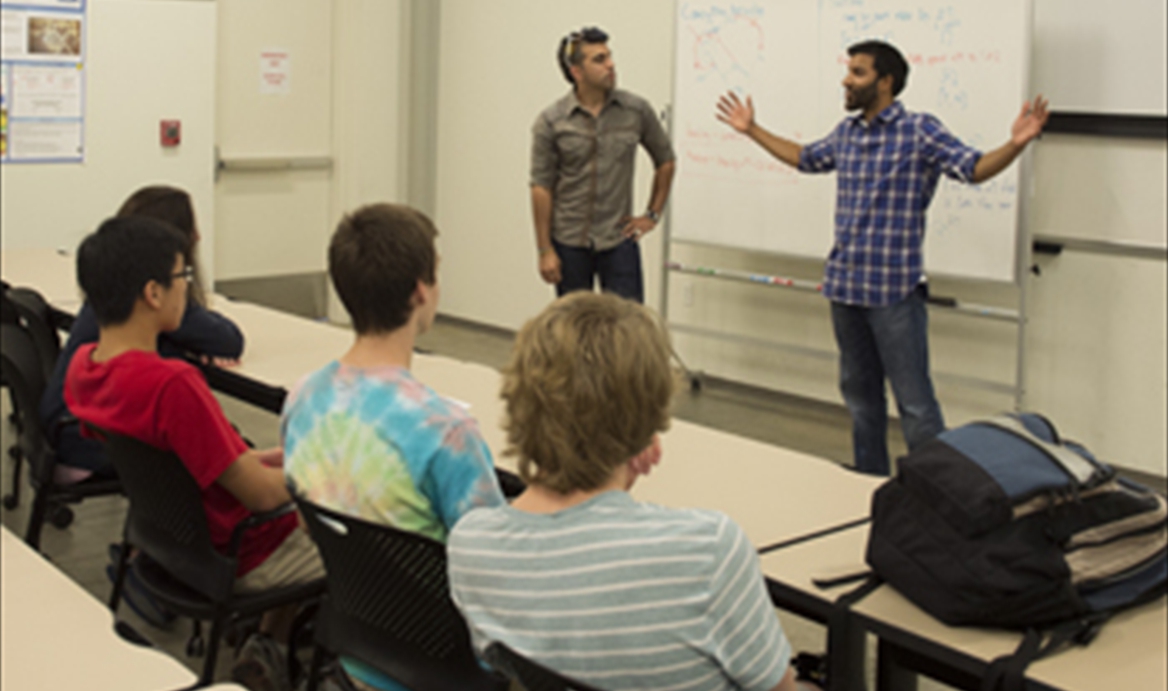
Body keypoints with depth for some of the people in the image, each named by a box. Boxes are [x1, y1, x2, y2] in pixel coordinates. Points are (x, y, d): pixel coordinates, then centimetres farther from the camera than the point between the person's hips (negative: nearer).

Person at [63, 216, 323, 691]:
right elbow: (263, 494, -26)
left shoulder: (82, 365, -7)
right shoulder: (172, 385, -33)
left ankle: (267, 647, 25)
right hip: (243, 556, -8)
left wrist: (259, 458, 5)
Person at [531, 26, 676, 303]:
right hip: (569, 243, 0)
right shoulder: (550, 122, -6)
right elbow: (541, 187, -5)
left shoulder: (637, 110, -2)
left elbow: (665, 160, 13)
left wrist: (653, 214, 9)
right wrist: (545, 250, -7)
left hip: (619, 241, 1)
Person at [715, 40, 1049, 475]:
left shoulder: (919, 131, -8)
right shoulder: (846, 133, 12)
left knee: (914, 402, -6)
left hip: (894, 290, -7)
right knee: (859, 395, 17)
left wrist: (1016, 143, -34)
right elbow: (805, 158, 30)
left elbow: (975, 169, -16)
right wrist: (752, 130, 33)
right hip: (844, 285, 7)